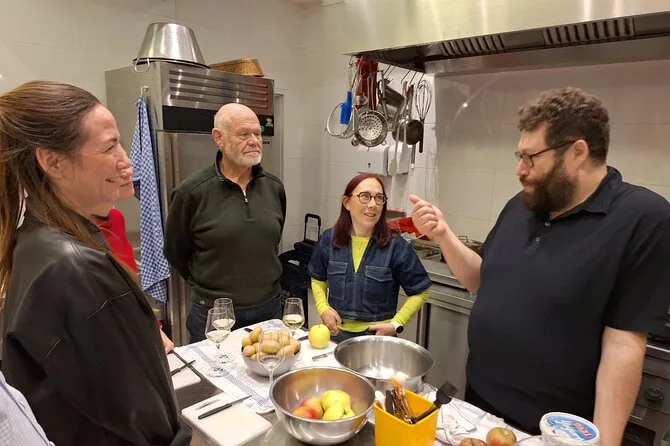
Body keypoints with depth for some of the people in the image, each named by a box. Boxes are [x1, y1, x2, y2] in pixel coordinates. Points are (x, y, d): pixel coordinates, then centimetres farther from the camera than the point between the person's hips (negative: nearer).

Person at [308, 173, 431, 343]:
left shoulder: (396, 246, -15)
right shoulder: (329, 239, -7)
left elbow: (420, 292, -6)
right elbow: (318, 279, 10)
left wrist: (396, 324, -15)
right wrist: (323, 308, -5)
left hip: (378, 335, -2)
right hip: (336, 333, 3)